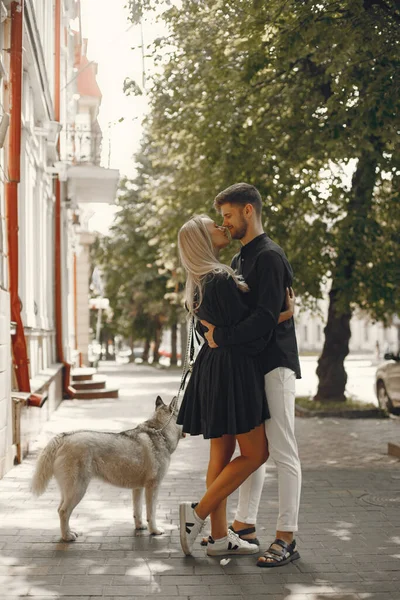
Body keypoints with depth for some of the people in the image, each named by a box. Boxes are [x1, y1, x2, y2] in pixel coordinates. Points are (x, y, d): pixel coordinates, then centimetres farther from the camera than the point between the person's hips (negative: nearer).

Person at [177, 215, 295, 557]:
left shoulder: (201, 282, 14)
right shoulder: (221, 280, -17)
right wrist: (281, 316, -5)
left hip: (212, 368, 10)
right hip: (232, 370, -10)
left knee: (222, 454, 11)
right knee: (256, 453, -1)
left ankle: (220, 536, 15)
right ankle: (198, 512, -1)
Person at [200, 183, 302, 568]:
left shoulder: (269, 257, -13)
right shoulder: (239, 259, 18)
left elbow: (265, 319, -22)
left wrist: (222, 337, -17)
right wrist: (214, 326, 2)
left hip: (274, 365, -10)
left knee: (282, 451, -6)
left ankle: (286, 538, -1)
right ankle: (244, 523, 25)